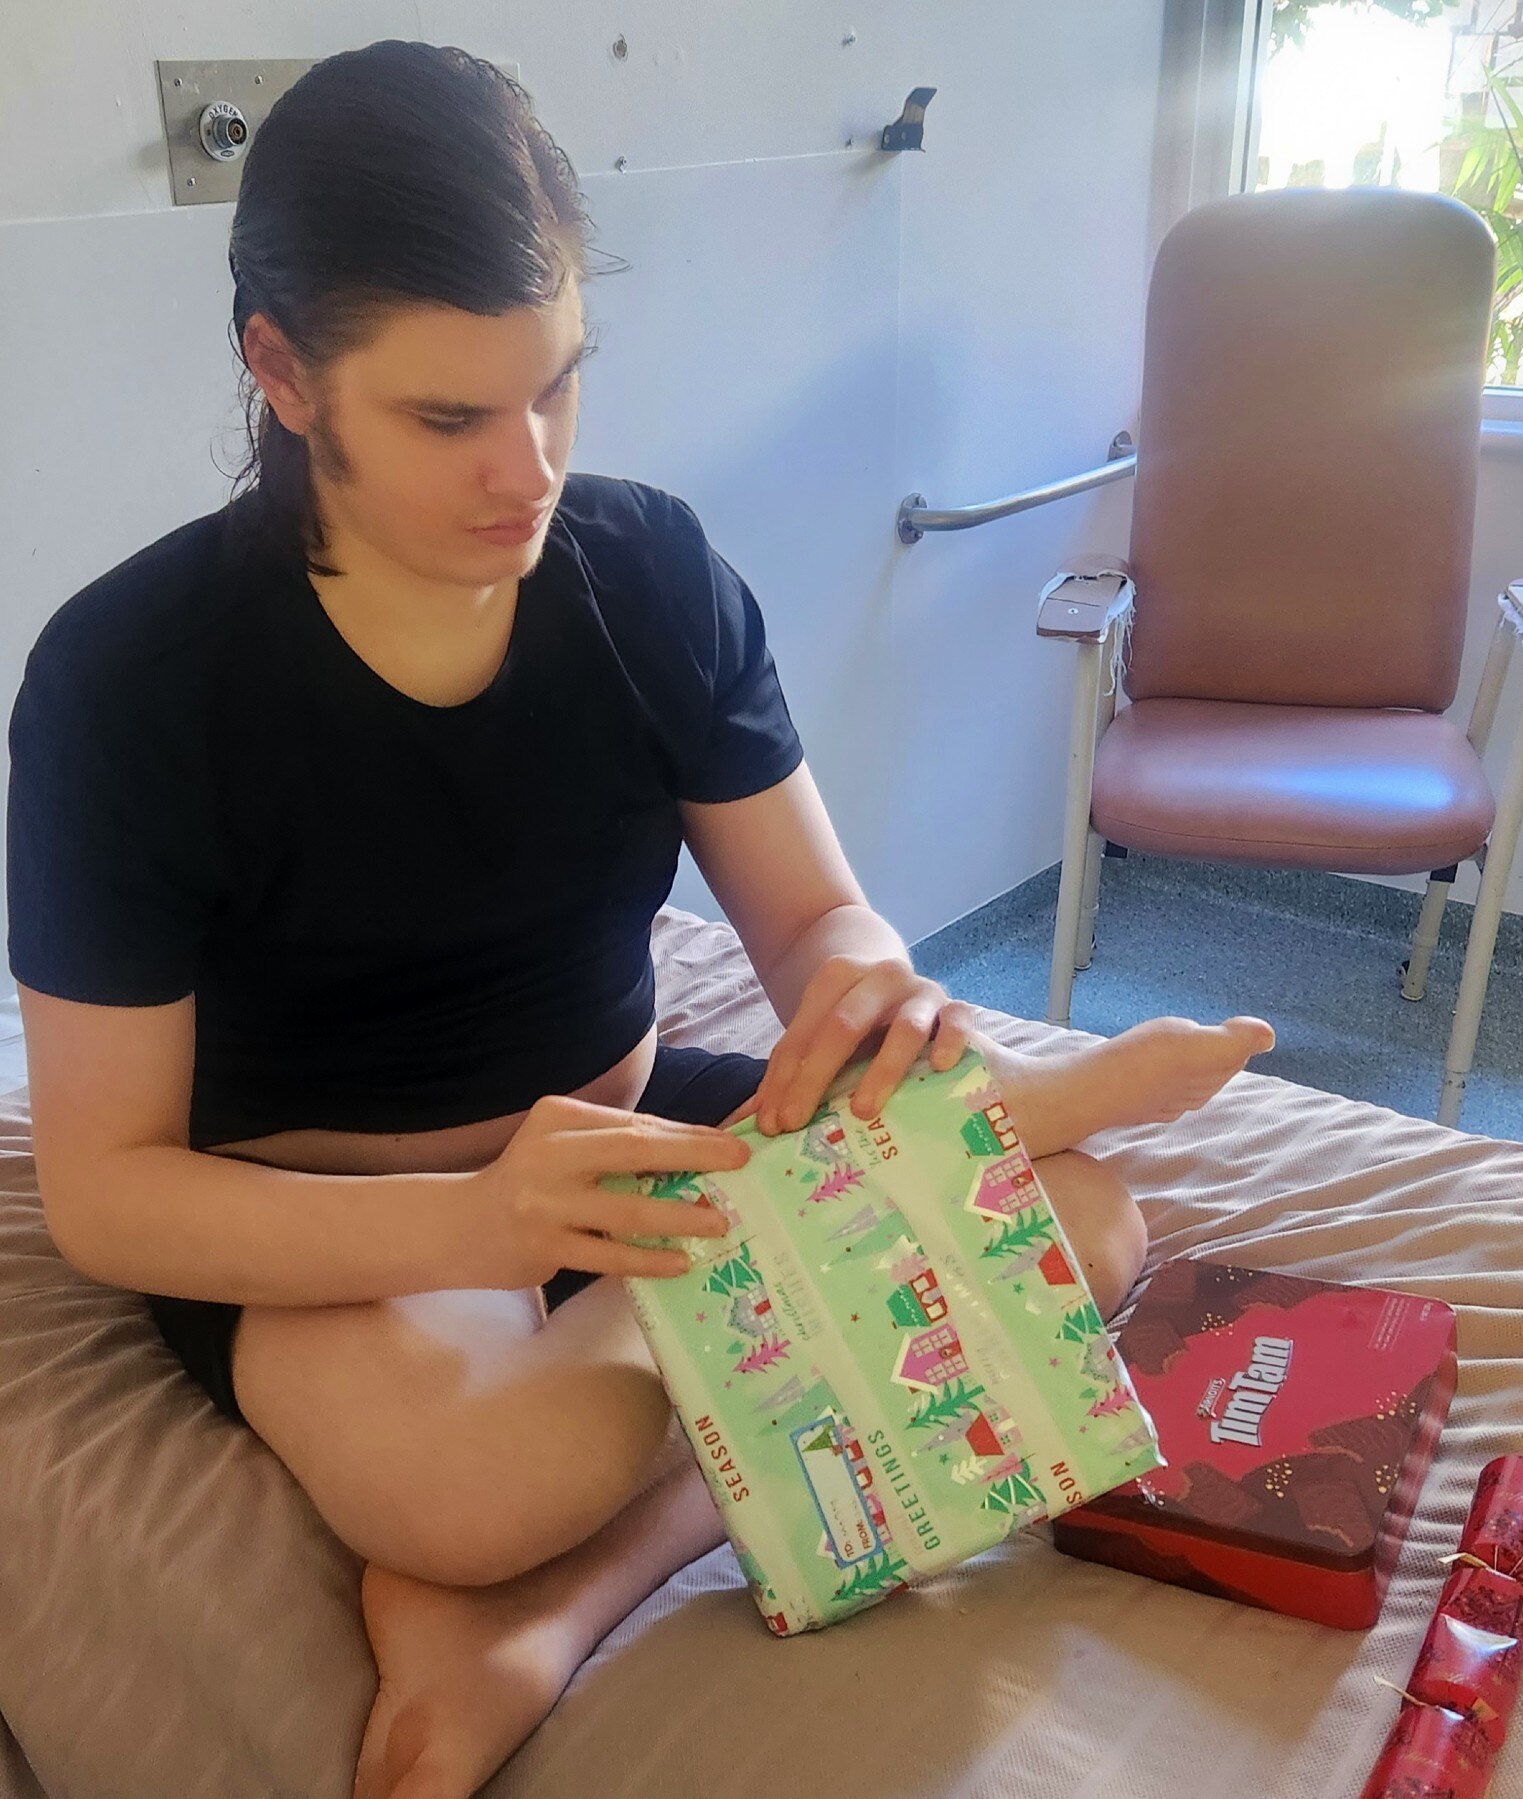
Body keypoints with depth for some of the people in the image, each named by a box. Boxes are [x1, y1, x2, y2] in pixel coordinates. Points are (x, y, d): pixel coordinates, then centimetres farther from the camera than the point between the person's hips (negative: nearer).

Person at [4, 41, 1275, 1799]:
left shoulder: (653, 571, -9)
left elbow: (816, 916, -2)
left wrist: (870, 1002, -29)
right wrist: (465, 1219, -36)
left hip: (622, 1132, 4)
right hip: (326, 1218, -3)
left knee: (1083, 1232, -15)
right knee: (465, 1473, -36)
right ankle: (1020, 1092, -15)